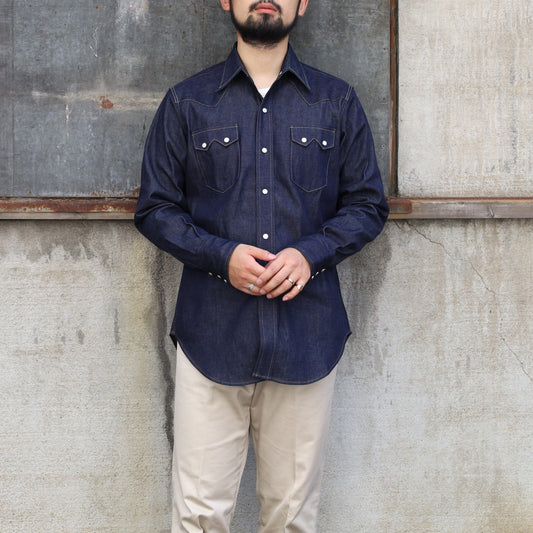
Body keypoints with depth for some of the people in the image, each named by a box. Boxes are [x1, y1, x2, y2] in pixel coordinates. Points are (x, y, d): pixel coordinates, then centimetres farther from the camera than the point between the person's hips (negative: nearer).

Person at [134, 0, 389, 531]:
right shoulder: (185, 103, 9)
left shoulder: (338, 102, 11)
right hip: (211, 330, -1)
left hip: (306, 336, 1)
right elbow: (154, 207, 6)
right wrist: (222, 255, -11)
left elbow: (368, 204, 10)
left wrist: (309, 254, -8)